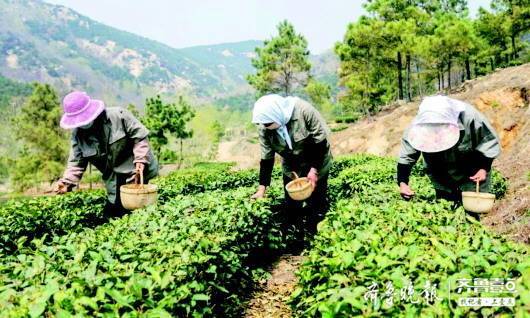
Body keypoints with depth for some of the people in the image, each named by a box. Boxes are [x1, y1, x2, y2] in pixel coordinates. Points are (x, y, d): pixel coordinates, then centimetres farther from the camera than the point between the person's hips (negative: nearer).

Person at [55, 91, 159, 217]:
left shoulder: (118, 115, -17)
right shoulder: (78, 134, -4)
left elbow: (140, 135, -12)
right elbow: (76, 162, -2)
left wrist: (140, 158, -20)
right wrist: (67, 182, -17)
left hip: (136, 172, -5)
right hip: (114, 183, 5)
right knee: (110, 214, 9)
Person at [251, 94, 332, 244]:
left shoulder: (303, 110, -31)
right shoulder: (265, 130, -18)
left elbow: (321, 140, -22)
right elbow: (266, 158, -10)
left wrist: (314, 170, -23)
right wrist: (262, 188, -13)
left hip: (317, 165, -3)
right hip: (291, 169, 3)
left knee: (317, 204, 4)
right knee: (291, 207, 5)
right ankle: (296, 241, 22)